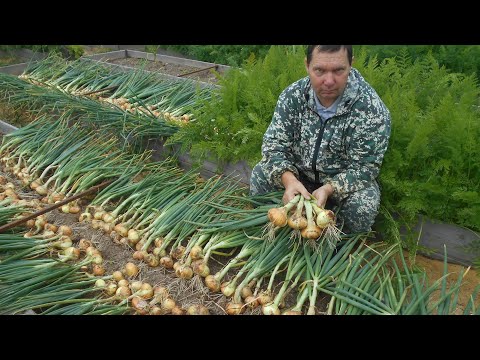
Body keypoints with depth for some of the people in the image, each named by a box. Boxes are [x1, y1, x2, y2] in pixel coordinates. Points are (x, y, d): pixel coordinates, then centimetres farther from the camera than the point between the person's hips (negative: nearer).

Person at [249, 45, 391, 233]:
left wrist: (329, 189, -38)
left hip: (346, 181, -2)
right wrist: (289, 179, -35)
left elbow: (365, 167, -21)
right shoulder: (292, 95, -15)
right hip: (299, 174, 3)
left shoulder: (373, 109, -23)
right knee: (260, 175, -18)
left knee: (363, 204, -31)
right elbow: (274, 144, -15)